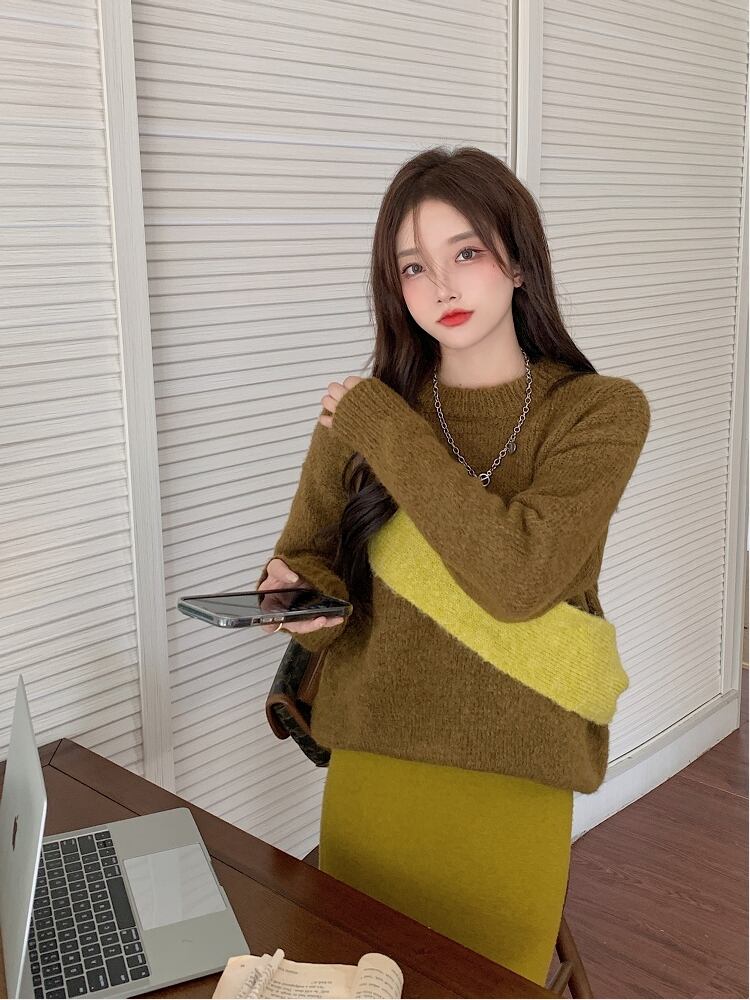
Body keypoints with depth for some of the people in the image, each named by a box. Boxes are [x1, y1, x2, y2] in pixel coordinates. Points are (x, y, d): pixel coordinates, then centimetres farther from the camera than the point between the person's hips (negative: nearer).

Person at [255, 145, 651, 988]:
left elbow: (518, 577, -23)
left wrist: (386, 432, -17)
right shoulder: (359, 412, -1)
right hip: (371, 767, 2)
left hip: (514, 781, -2)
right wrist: (305, 599, -17)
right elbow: (305, 562, 8)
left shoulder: (600, 410, -8)